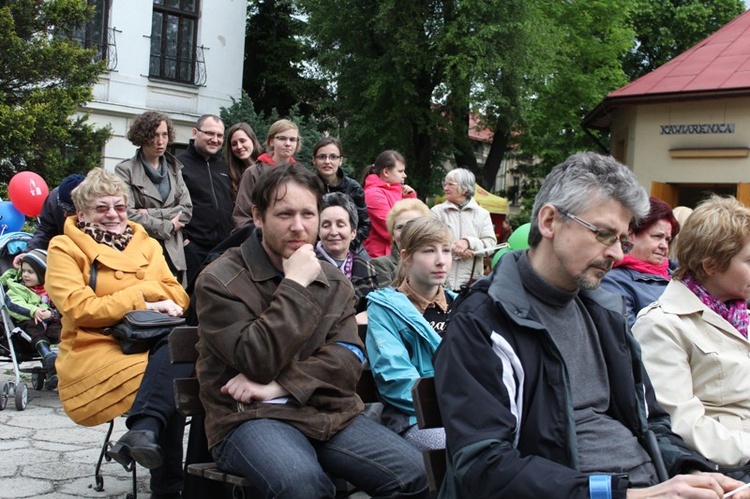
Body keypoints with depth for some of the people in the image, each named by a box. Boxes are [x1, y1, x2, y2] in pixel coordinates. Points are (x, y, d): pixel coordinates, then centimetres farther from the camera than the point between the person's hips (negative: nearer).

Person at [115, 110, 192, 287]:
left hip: (173, 254, 4)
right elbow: (127, 214, -11)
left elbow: (187, 210, 6)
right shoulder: (125, 170, 0)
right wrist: (166, 226, -6)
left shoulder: (174, 169, 15)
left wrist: (151, 214, -6)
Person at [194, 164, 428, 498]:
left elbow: (348, 359, 0)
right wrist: (295, 285, -13)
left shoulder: (335, 282, 13)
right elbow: (258, 362, -16)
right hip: (250, 416, -5)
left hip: (330, 412, 5)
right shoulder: (220, 281, -5)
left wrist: (278, 385, -13)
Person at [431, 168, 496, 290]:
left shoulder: (482, 214, 8)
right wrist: (453, 248, -18)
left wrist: (469, 242, -17)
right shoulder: (437, 211, 6)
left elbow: (491, 244, -1)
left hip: (471, 279, 1)